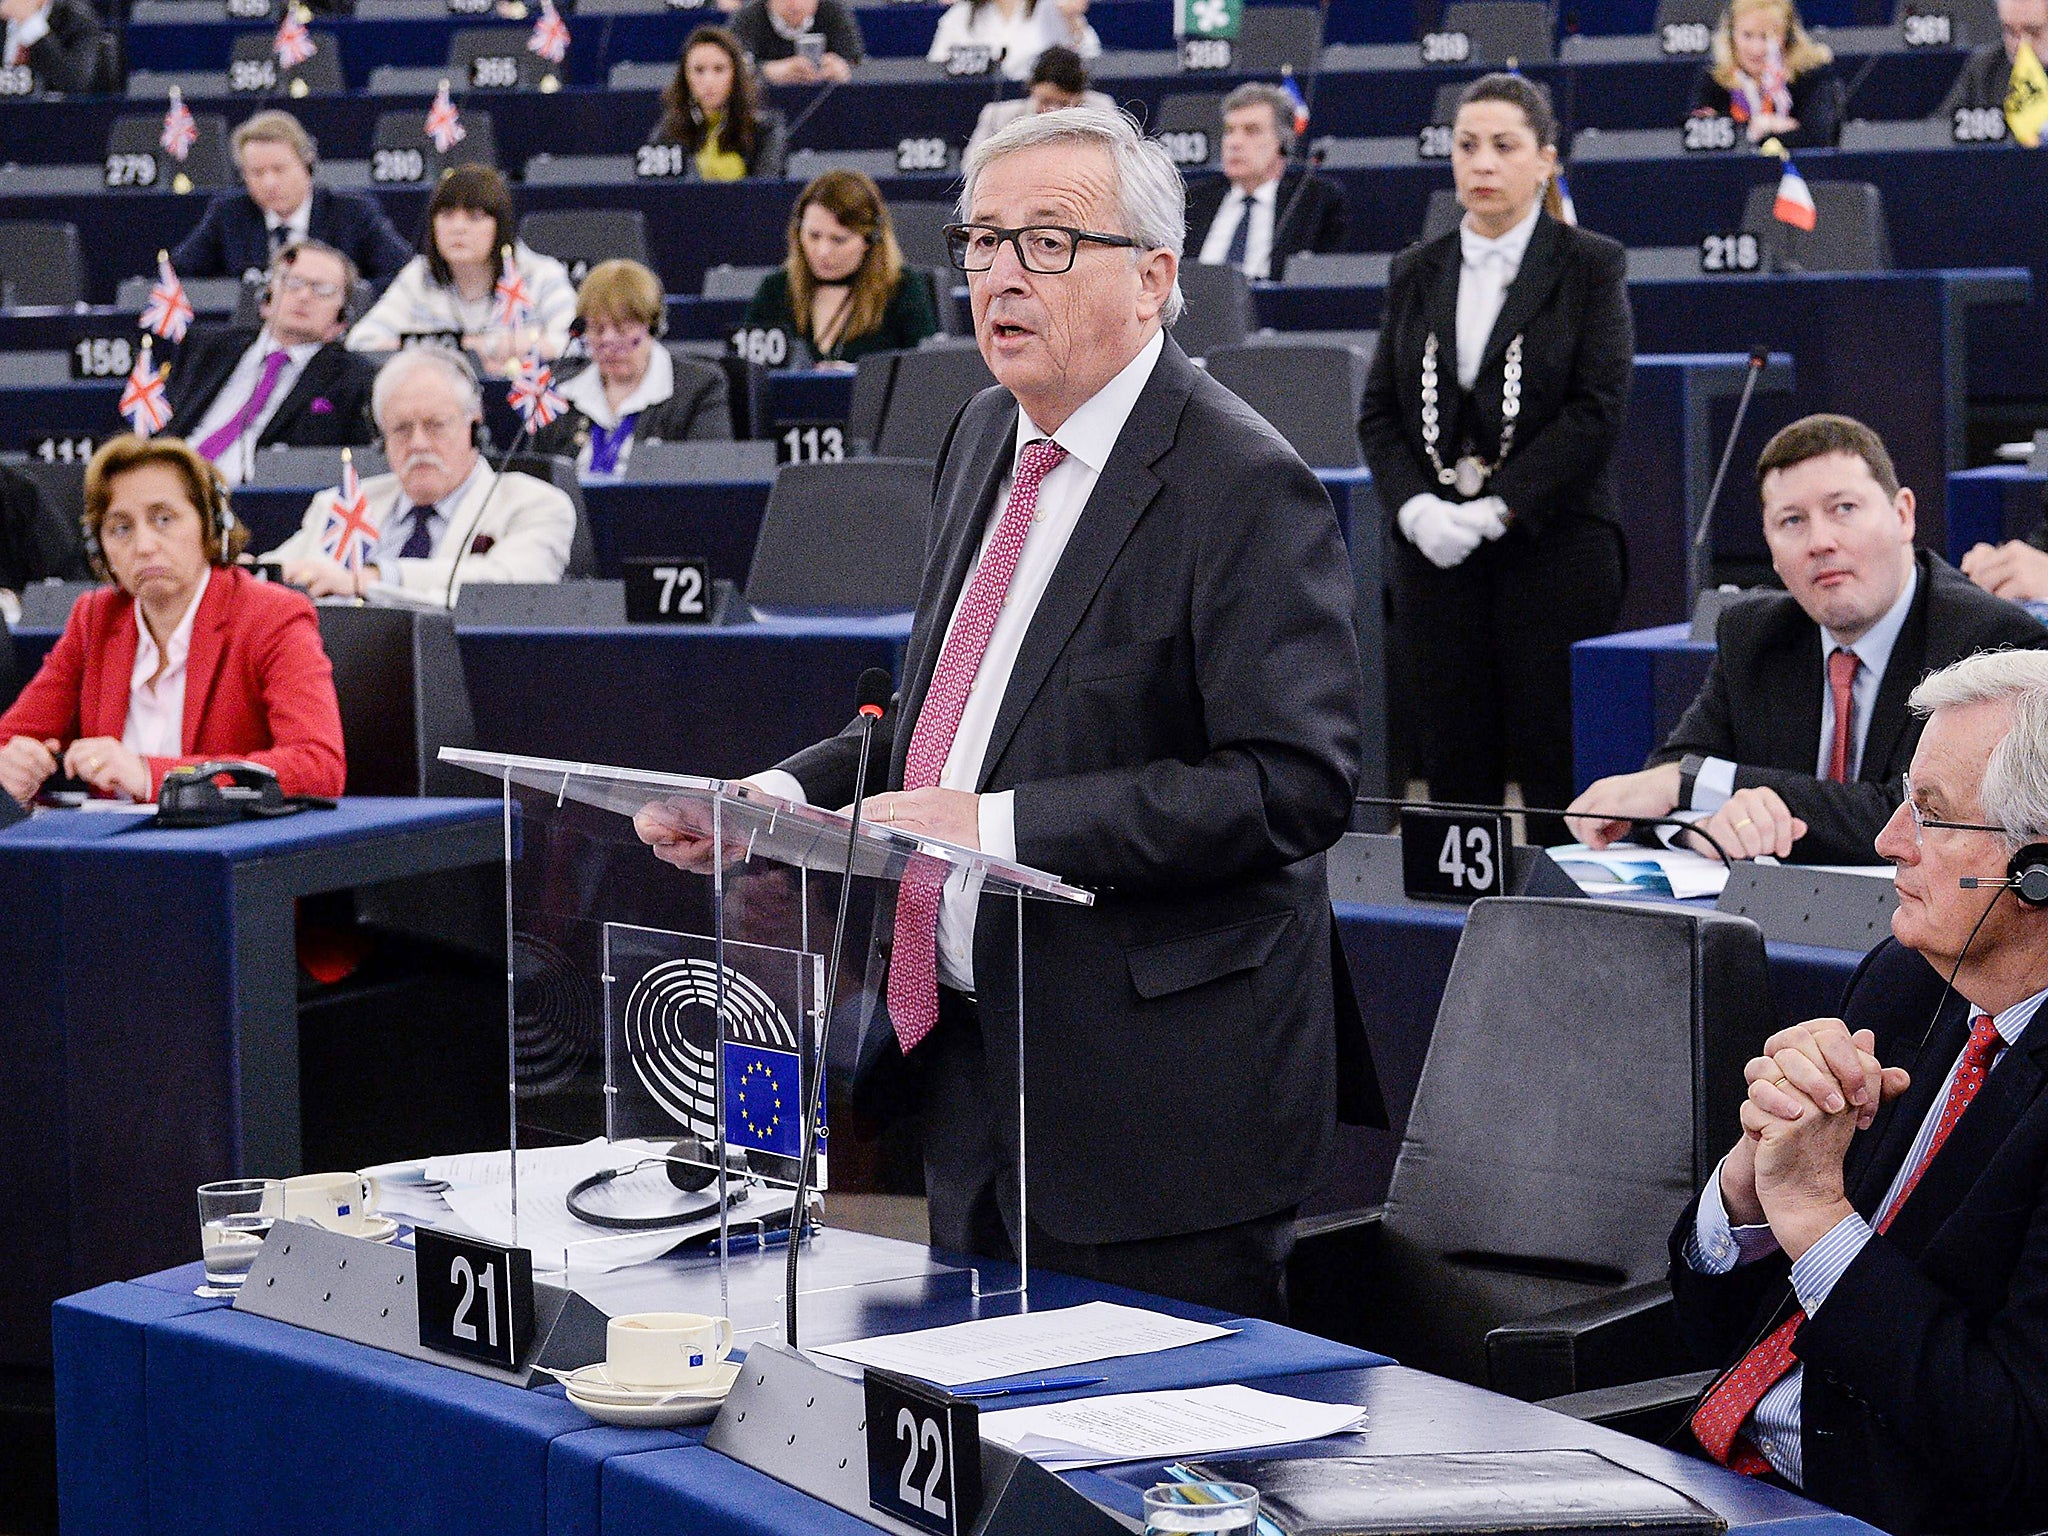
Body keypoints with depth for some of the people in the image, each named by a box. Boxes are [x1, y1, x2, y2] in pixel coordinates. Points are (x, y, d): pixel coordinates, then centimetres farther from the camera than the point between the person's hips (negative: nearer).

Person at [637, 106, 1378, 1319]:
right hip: (975, 1072, 9)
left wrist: (1004, 826, -26)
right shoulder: (990, 441, 13)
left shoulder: (1243, 487, -15)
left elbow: (1296, 783, -23)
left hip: (1155, 1104, -8)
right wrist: (780, 797, 4)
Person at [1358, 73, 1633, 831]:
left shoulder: (1590, 265, 1)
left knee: (1557, 769, -4)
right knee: (1455, 769, 3)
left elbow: (1599, 407, -8)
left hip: (1553, 546, -4)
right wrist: (1415, 507, -9)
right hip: (1434, 555, 4)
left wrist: (1495, 510, -14)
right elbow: (1378, 409, 10)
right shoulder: (1416, 273, 13)